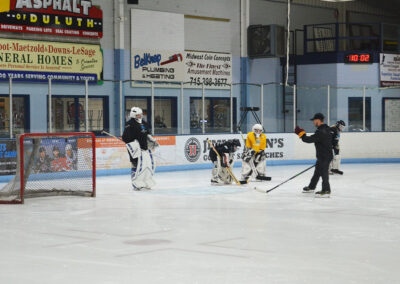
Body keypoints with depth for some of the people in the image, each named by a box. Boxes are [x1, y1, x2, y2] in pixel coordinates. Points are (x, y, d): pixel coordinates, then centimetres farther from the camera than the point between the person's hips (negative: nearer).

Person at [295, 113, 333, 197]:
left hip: (324, 157, -10)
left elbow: (309, 139, -27)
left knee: (324, 173, -5)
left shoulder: (320, 132, -24)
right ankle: (311, 187, 34)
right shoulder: (326, 129, 10)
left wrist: (301, 134, -14)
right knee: (317, 172, 21)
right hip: (322, 156, 10)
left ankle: (326, 191, -1)